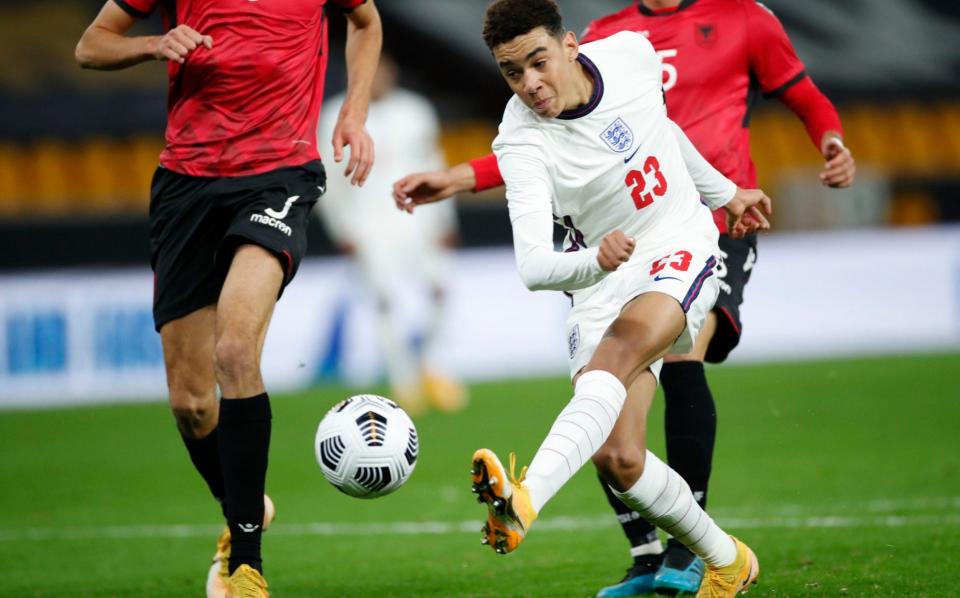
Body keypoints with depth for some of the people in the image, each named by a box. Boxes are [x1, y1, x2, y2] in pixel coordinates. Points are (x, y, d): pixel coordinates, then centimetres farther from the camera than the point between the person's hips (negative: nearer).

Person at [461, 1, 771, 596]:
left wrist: (725, 192, 31)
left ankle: (526, 499, -53)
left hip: (680, 252, 0)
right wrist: (595, 262, -52)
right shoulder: (522, 143, -19)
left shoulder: (631, 54, -8)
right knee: (618, 459, -11)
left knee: (622, 345, -34)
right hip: (601, 279, 1)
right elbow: (533, 265, -31)